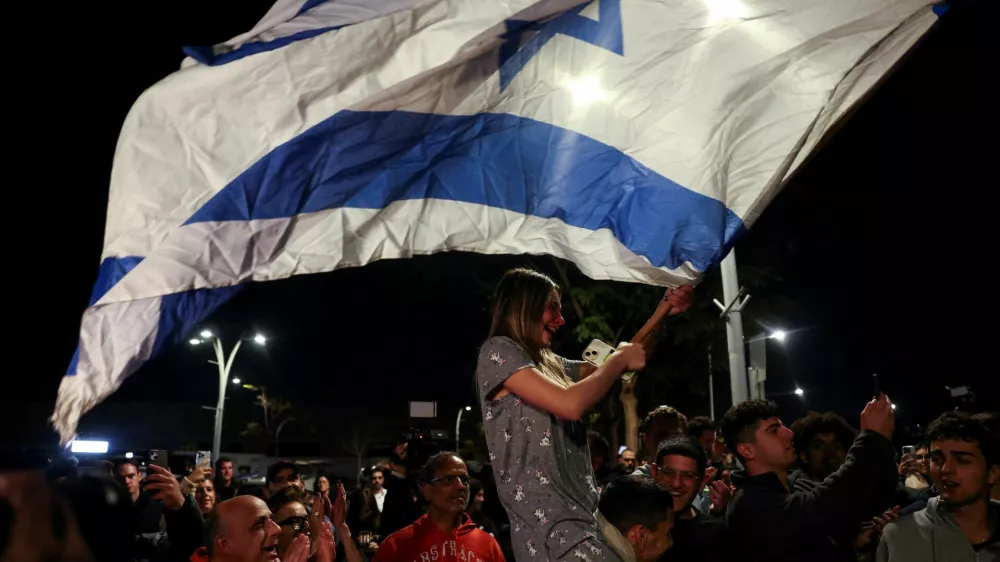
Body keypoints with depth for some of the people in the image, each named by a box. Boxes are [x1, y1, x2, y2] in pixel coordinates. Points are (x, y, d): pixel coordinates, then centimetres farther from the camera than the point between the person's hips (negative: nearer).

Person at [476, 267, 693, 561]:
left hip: (581, 515, 9)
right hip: (549, 524, -9)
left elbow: (615, 365, 26)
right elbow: (571, 405, -19)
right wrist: (619, 359, -4)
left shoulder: (549, 364, 18)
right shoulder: (497, 352, -6)